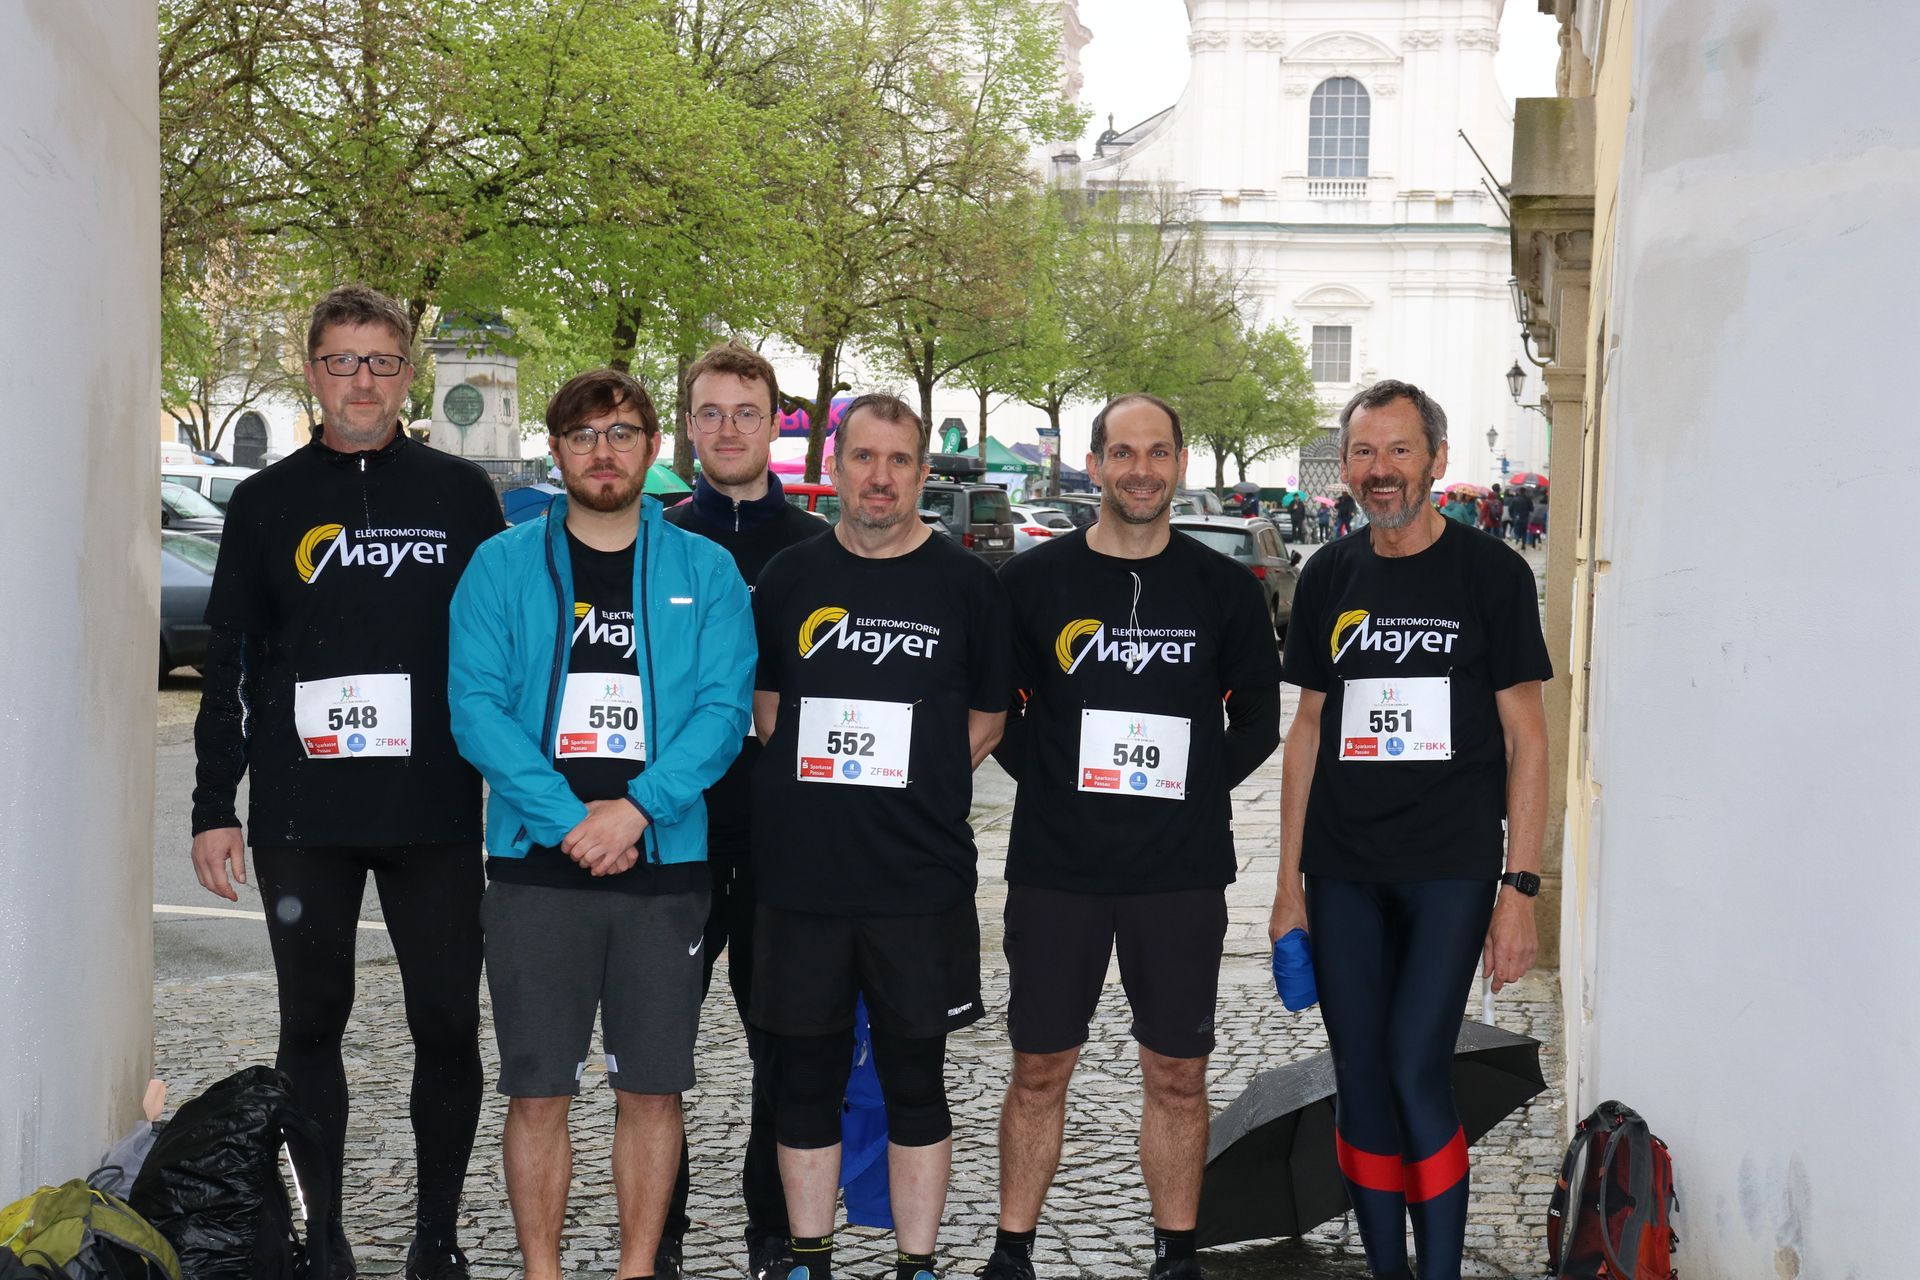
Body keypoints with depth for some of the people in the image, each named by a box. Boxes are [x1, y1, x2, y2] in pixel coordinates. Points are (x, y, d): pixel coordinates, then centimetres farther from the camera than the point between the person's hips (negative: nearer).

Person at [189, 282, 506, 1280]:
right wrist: (214, 806, 3)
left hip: (437, 814, -1)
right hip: (301, 819, 1)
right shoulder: (266, 503, 8)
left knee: (446, 1026, 3)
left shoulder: (460, 494, 6)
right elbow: (229, 664, 9)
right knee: (311, 1027, 8)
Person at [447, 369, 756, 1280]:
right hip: (536, 864, -1)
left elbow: (725, 709, -3)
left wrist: (636, 808, -16)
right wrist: (570, 819, -16)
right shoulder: (503, 565, 4)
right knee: (538, 1091, 3)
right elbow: (477, 705, -5)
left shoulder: (705, 571, 6)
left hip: (666, 863, 1)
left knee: (652, 1087, 6)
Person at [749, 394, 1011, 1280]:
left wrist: (903, 783, 0)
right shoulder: (790, 577, 6)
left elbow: (986, 720, 8)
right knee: (804, 1075, 10)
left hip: (922, 882, -2)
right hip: (800, 876, 2)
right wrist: (825, 784, 4)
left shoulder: (965, 583, 1)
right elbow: (763, 708, 15)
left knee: (916, 1078, 6)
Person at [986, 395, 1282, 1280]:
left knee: (1178, 1073, 7)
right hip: (1055, 867, 0)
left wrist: (1196, 788, 2)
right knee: (1040, 1068, 7)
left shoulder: (1223, 590, 4)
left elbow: (1258, 719, 11)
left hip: (1181, 873, 1)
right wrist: (1048, 779, 0)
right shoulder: (1033, 581, 2)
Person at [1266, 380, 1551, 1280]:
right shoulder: (1329, 579, 10)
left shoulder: (1490, 573, -1)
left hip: (1449, 868, -4)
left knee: (1417, 1075, -10)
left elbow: (1525, 738, -1)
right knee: (1360, 1082, 7)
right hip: (1343, 873, 4)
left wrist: (1519, 887, -8)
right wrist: (1288, 883, 10)